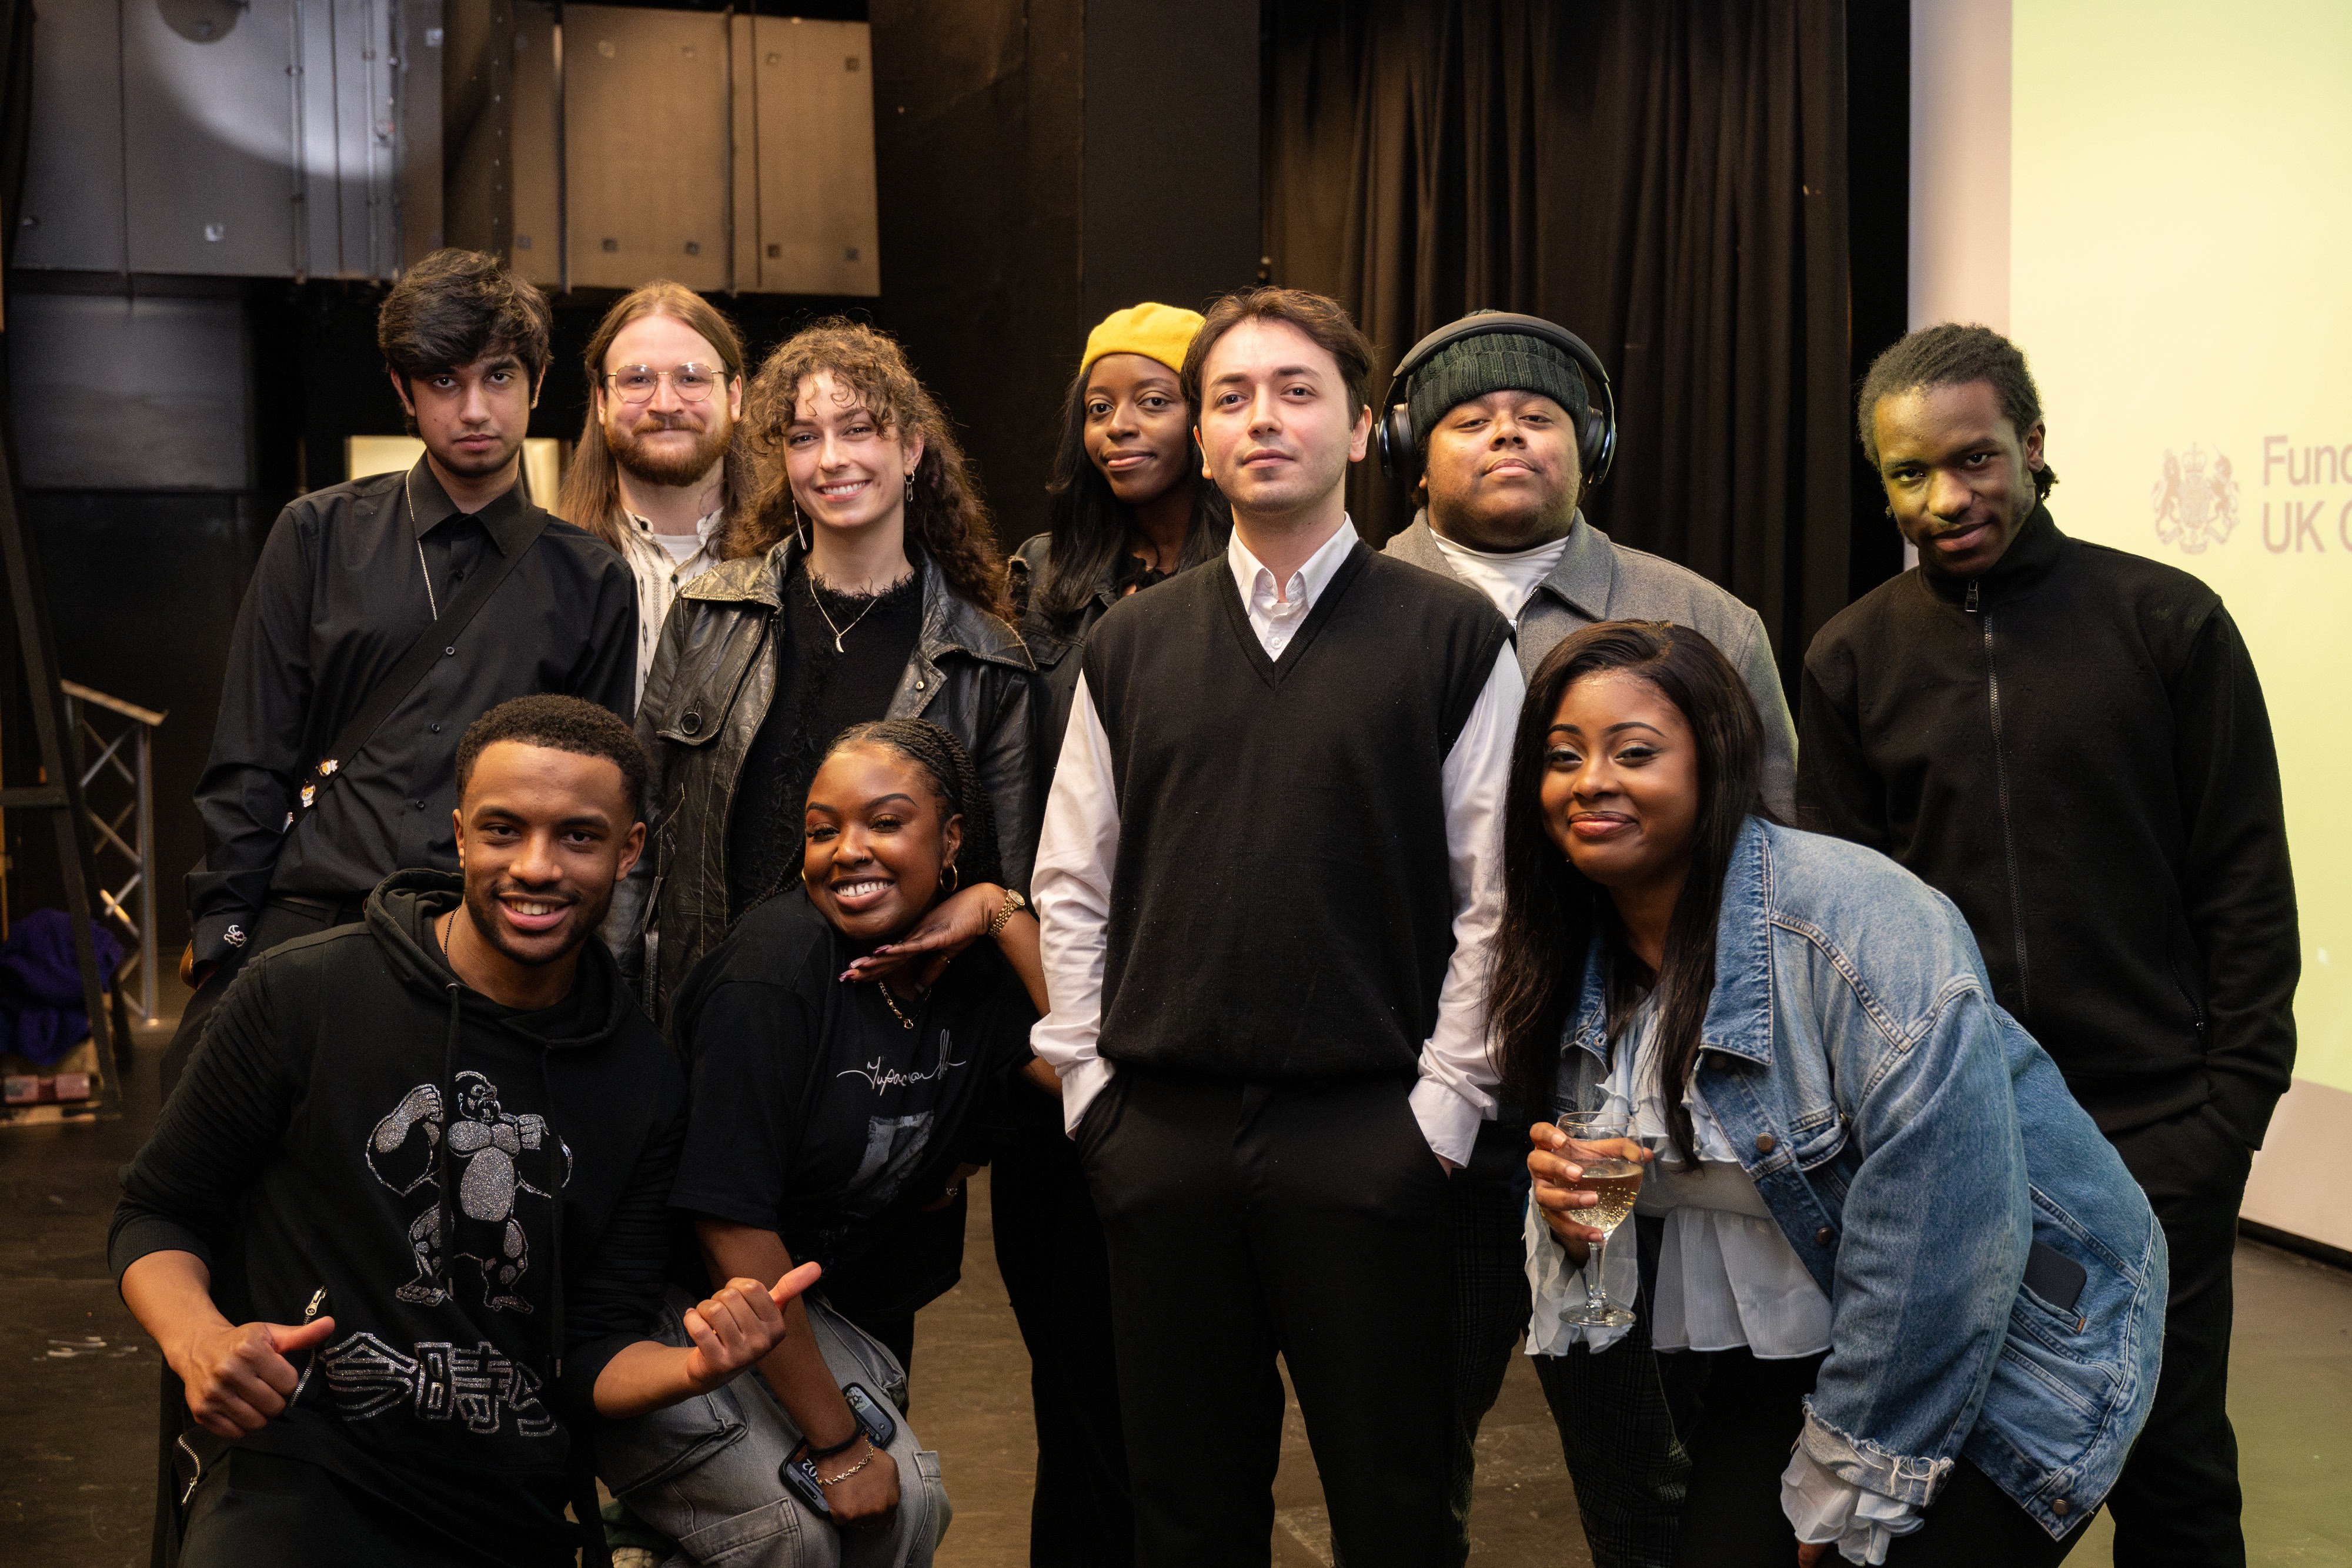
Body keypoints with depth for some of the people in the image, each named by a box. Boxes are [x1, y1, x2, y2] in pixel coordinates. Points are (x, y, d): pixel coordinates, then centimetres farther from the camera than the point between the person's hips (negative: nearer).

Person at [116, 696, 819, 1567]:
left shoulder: (643, 1085, 6)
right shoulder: (301, 996, -2)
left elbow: (590, 1359, 8)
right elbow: (156, 1216, 6)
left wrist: (693, 1367, -14)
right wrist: (199, 1342, -14)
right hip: (294, 1480, -6)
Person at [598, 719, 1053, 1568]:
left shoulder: (974, 969, -2)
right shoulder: (778, 962, -21)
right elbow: (731, 1221, -22)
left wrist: (1006, 917, -17)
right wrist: (836, 1443, -18)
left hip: (798, 1302, 6)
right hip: (666, 1299, -6)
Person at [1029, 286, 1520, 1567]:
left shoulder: (1452, 637, 0)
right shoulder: (1131, 645, 10)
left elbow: (1495, 897, -3)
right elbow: (1072, 886, 11)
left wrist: (1440, 1113, -7)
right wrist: (1088, 1088, 4)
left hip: (1367, 1136, -2)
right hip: (1160, 1136, 3)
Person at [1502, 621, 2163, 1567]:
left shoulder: (1856, 921, -25)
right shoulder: (1576, 966, 0)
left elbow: (1945, 1231, -27)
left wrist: (1846, 1485, -18)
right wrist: (1569, 1213, -11)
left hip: (2003, 1348, -6)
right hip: (1784, 1353, 6)